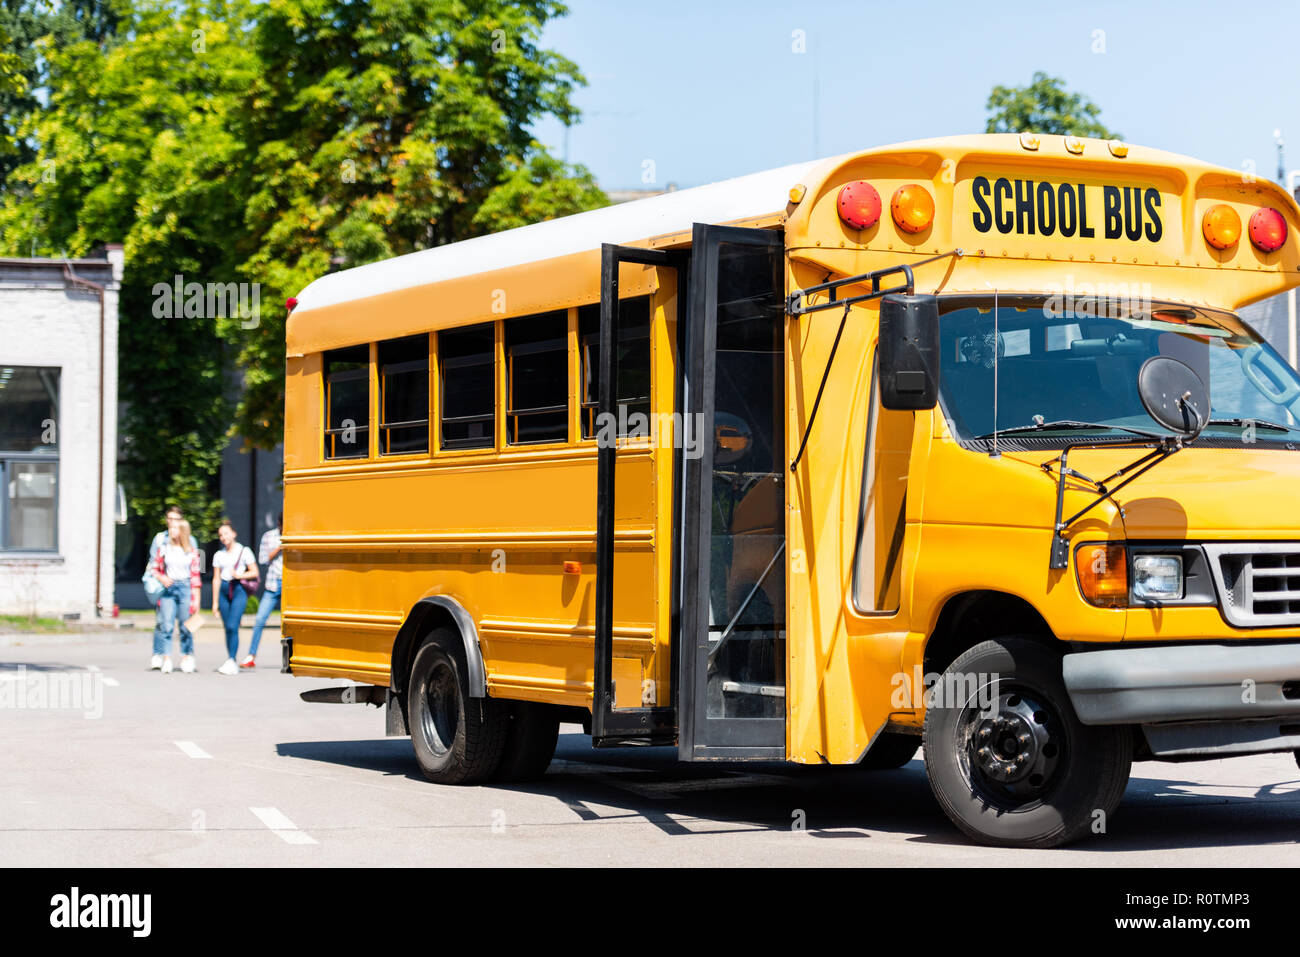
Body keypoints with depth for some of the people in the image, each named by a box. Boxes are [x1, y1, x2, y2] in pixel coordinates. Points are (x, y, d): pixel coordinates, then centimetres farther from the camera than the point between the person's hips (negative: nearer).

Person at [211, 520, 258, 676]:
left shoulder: (244, 551, 4)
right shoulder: (219, 555, 12)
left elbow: (254, 572, 2)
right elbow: (216, 579, 13)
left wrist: (239, 575, -15)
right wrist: (215, 602, 10)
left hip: (239, 589, -4)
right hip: (224, 589, 4)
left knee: (232, 626, -16)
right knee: (228, 628, 3)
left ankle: (231, 660, -17)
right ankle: (231, 663, 9)